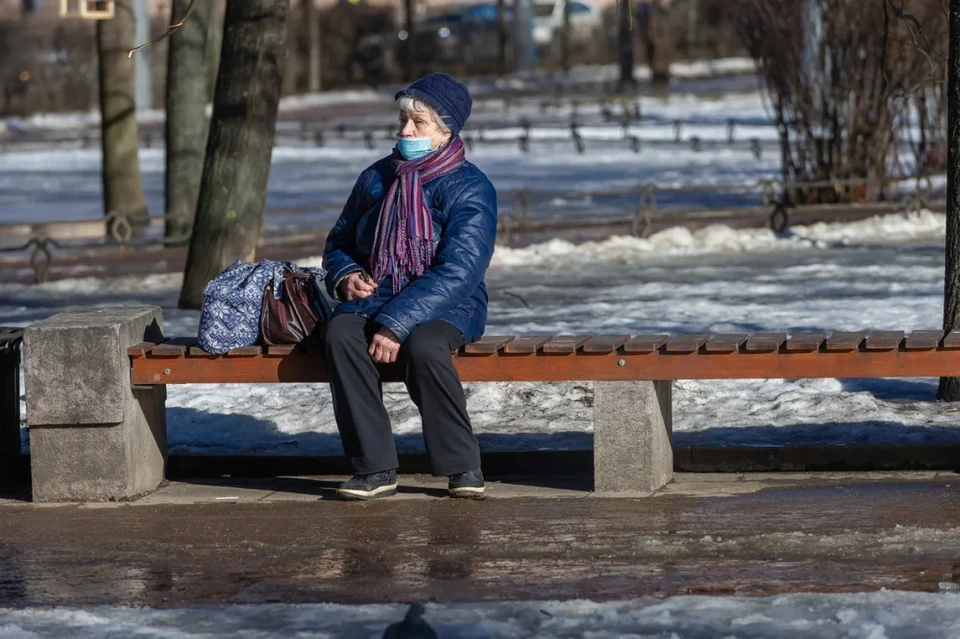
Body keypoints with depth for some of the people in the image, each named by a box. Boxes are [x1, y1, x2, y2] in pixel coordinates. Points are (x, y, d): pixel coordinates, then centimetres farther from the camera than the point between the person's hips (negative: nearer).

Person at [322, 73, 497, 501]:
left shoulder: (470, 189, -7)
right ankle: (375, 469, -29)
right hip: (375, 299, 4)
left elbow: (456, 273, -19)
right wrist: (346, 276, -3)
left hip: (447, 307, -4)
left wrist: (396, 325, -28)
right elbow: (338, 243, 22)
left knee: (423, 346, -39)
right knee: (340, 334, -31)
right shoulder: (377, 179, 11)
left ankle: (462, 466, -21)